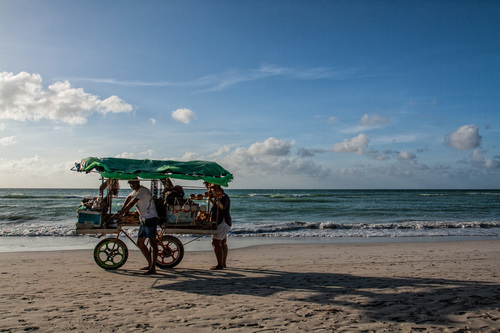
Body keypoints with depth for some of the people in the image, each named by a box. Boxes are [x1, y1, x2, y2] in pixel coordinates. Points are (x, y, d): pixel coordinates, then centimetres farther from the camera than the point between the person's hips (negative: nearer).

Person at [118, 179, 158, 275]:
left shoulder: (143, 190, -13)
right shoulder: (136, 191, 18)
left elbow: (131, 204, -20)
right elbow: (128, 198, 39)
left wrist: (121, 213, -14)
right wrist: (122, 209, 30)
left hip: (151, 218, -11)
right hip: (144, 220, 11)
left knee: (152, 242, -15)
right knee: (140, 243, 13)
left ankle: (153, 268, -20)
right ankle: (150, 264, 21)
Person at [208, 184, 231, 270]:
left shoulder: (224, 197, -15)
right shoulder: (217, 198, 15)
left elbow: (222, 207, -34)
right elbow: (216, 207, 32)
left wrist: (218, 201, -48)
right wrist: (210, 200, 22)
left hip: (223, 223, -11)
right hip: (222, 223, 11)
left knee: (215, 243, -15)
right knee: (223, 244, 18)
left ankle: (219, 265, -17)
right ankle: (223, 264, 29)